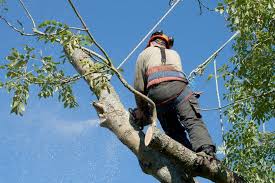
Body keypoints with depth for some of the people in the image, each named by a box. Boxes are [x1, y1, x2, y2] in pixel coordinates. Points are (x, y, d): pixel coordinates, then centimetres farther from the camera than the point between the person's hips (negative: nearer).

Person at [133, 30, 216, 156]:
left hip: (156, 91, 0)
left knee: (174, 132, 3)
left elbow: (139, 87, 24)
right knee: (193, 122, -14)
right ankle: (207, 150, -38)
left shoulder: (144, 54, 32)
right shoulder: (174, 54, 39)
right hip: (178, 87, 1)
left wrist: (141, 109, 33)